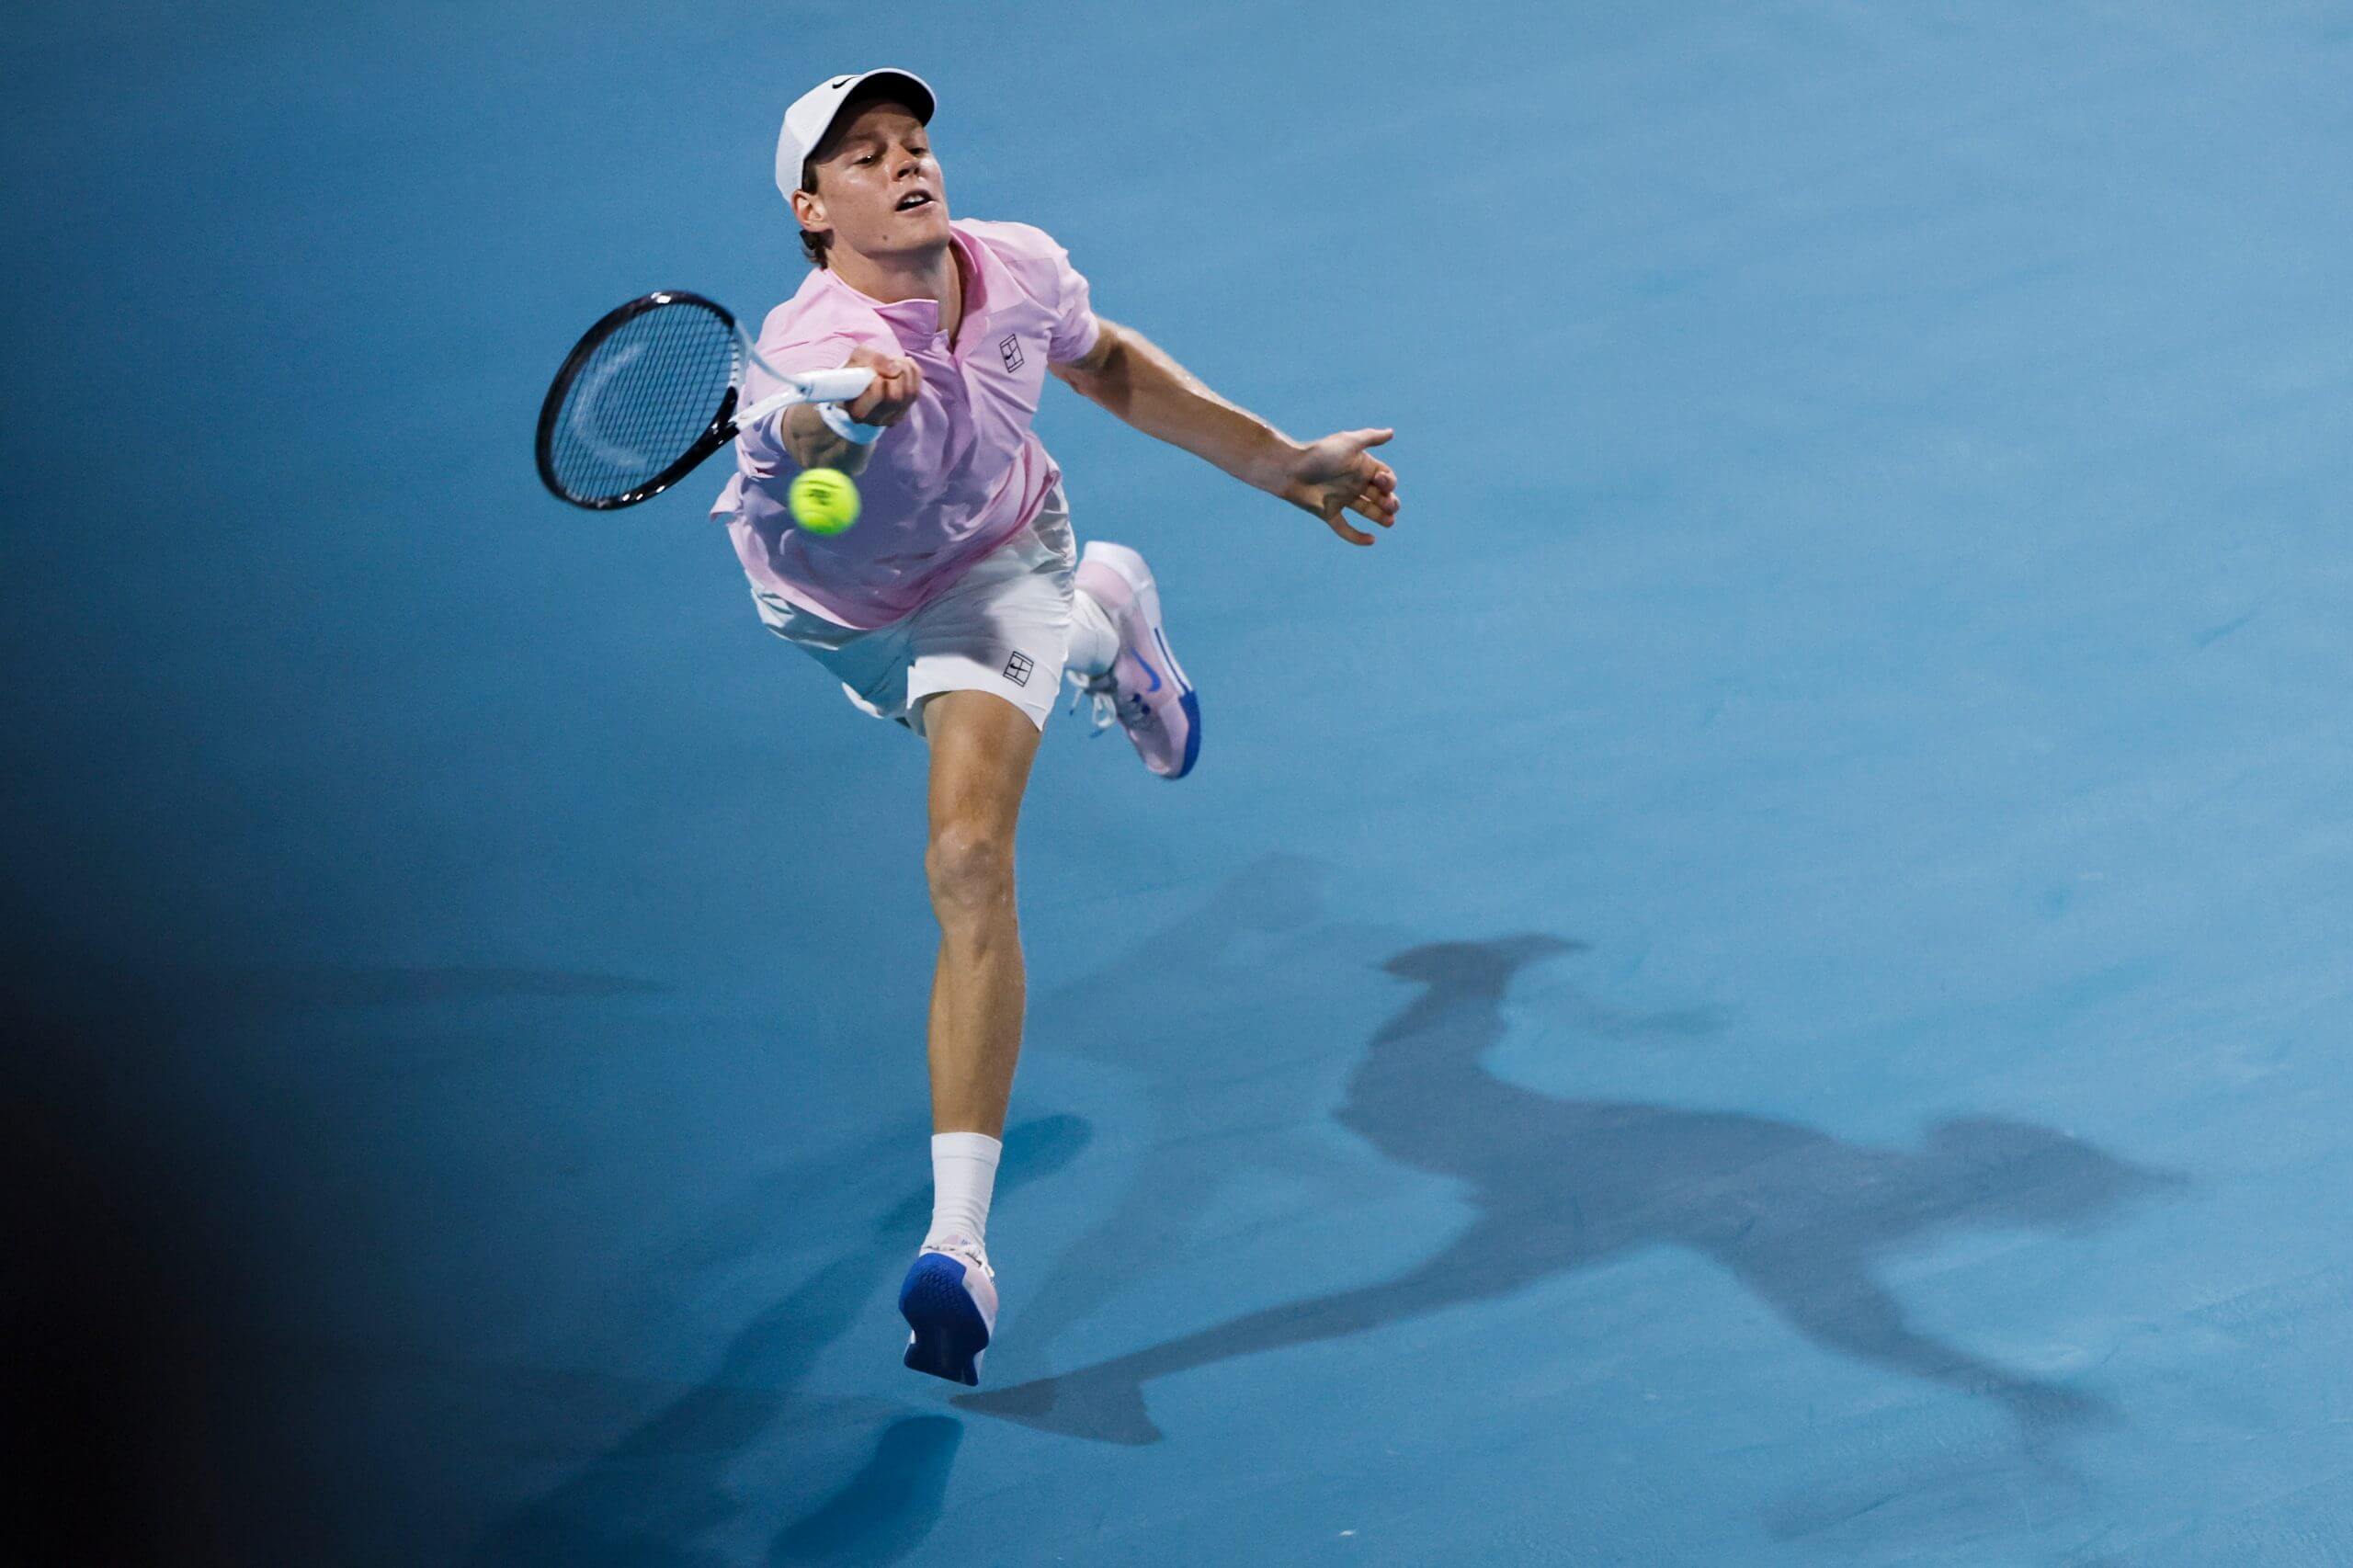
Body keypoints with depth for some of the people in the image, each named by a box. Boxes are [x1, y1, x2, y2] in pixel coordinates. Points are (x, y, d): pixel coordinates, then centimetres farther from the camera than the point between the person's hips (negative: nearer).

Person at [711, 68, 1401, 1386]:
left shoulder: (1017, 269, -28)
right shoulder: (818, 345, -43)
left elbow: (1108, 365, -3)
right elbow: (815, 433, -69)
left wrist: (1279, 462, 0)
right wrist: (851, 409, -94)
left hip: (991, 564, -1)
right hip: (834, 605, 1)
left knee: (971, 863, -24)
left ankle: (961, 1236, -23)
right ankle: (1101, 619, 72)